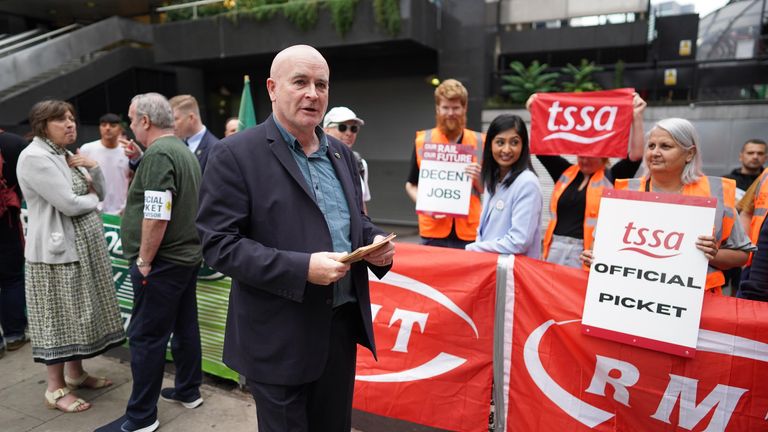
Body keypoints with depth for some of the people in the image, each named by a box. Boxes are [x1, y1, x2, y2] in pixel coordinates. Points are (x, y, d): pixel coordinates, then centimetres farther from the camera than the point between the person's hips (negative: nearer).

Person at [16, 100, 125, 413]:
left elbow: (100, 193, 13)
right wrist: (92, 198, -2)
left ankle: (76, 373, 27)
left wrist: (93, 168, -3)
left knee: (78, 312, 14)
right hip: (57, 248, -8)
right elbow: (69, 204, -21)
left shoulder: (67, 155, 13)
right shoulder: (34, 157, -14)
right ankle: (55, 388, 11)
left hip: (84, 246, 8)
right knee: (59, 315, -1)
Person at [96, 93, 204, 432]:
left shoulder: (158, 154, -17)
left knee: (146, 336, 0)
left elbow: (156, 216, -24)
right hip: (187, 255, 10)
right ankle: (188, 390, 30)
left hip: (163, 262, -10)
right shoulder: (184, 151, 13)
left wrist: (143, 261, -14)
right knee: (184, 327, 17)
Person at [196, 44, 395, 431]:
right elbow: (219, 245, -15)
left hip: (342, 324, 6)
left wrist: (375, 242, -4)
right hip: (281, 337, -6)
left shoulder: (340, 153, 10)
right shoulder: (236, 155, -11)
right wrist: (302, 268, -24)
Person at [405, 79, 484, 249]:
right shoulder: (423, 141, 1)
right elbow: (411, 185, 9)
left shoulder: (479, 143, 3)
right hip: (433, 231, 0)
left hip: (468, 231, 1)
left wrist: (478, 179, -13)